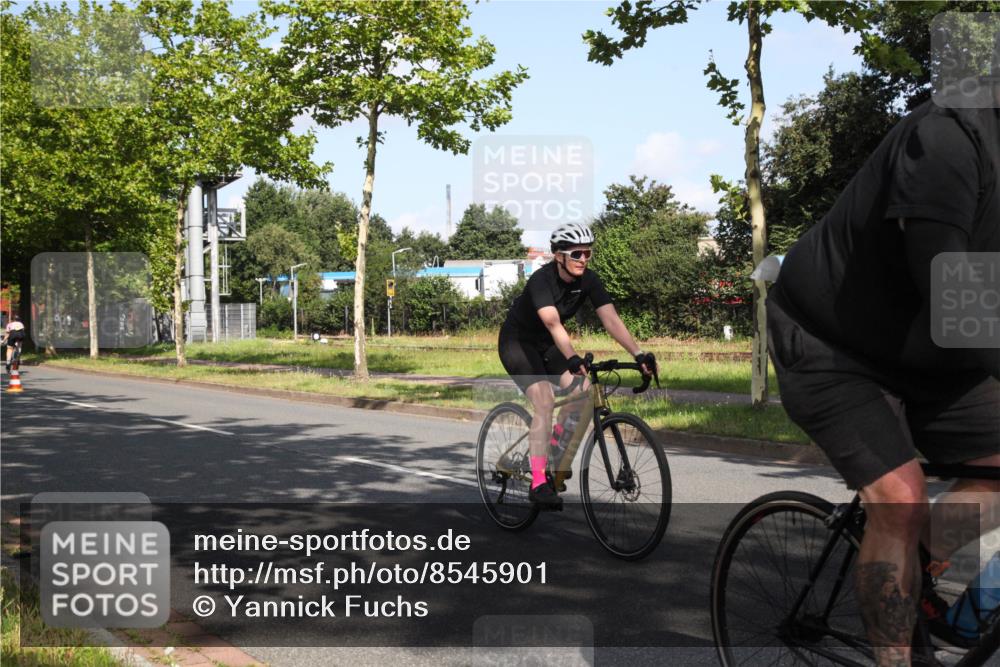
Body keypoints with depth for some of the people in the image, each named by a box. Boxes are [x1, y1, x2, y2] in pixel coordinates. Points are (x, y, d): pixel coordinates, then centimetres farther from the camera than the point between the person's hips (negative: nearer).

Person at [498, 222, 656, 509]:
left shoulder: (589, 280, -13)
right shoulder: (541, 280, -30)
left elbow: (611, 319, -22)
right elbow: (553, 323, -45)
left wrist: (638, 354, -34)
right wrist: (573, 359, -58)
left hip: (546, 344, 6)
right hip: (517, 342, -6)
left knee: (582, 390, -14)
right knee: (544, 402, -23)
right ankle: (538, 483, -23)